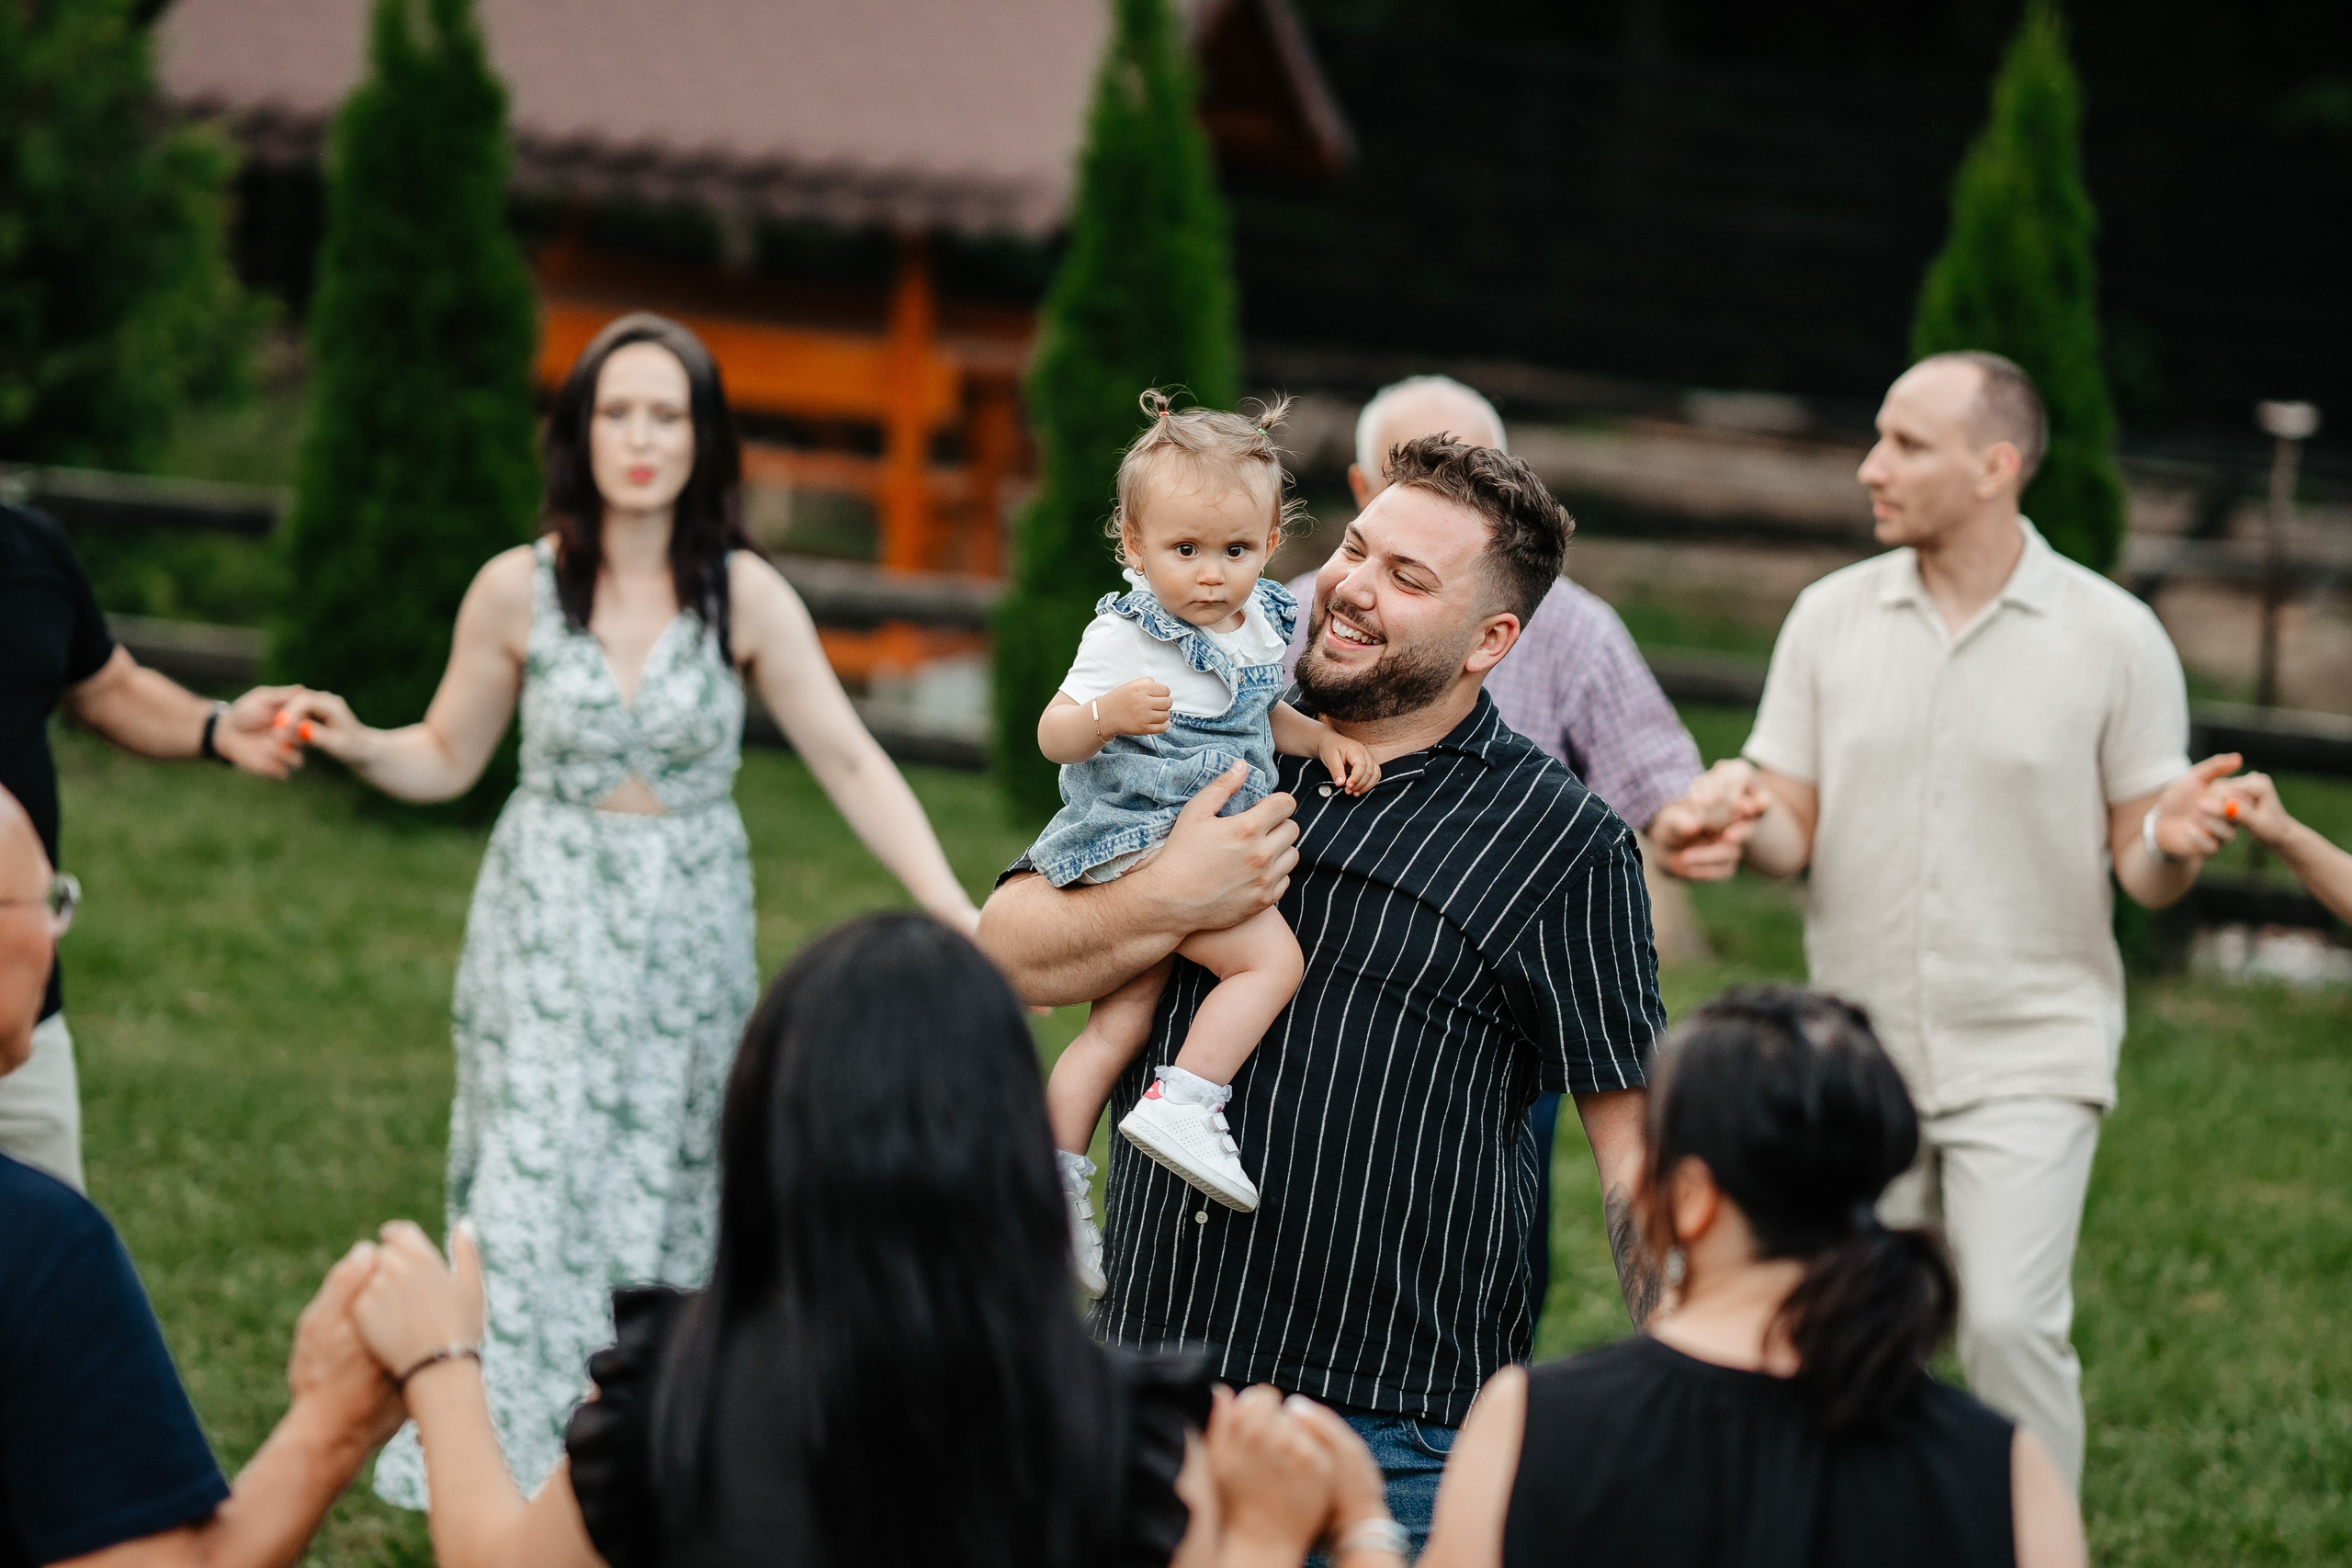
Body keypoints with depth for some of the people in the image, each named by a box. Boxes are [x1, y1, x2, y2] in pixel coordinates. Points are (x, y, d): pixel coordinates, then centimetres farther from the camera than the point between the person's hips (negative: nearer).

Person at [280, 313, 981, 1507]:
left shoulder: (744, 596, -6)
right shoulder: (517, 591, -4)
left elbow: (848, 761, -8)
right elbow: (446, 759, 7)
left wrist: (951, 908, -17)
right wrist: (357, 744, -14)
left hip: (687, 932, 0)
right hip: (548, 928, 0)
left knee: (667, 1198, 3)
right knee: (536, 1201, -3)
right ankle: (508, 1486, 3)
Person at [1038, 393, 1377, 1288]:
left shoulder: (1260, 625, 5)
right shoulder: (1127, 638, -18)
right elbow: (1054, 735, -19)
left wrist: (1322, 739, 6)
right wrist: (1108, 715, -39)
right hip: (1142, 839, -8)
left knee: (1123, 1015, 11)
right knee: (1271, 957, -21)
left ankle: (1056, 1176, 17)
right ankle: (1182, 1105, -17)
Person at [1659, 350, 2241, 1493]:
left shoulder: (2113, 637, -4)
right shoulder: (1831, 616, 3)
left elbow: (2142, 871, -1)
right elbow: (1788, 838, 4)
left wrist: (2172, 844, -24)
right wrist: (1739, 814, -19)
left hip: (2030, 1055, -3)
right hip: (1859, 1048, 4)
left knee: (2011, 1324, -18)